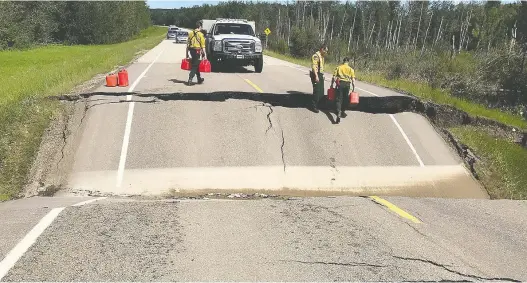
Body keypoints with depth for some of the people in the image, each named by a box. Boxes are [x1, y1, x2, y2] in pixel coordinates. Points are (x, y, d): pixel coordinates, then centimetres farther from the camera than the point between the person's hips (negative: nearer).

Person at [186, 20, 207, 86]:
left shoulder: (190, 33, 6)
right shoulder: (200, 34, -10)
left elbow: (187, 44, 9)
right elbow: (203, 46, -12)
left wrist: (186, 53, 14)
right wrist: (205, 54, -9)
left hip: (191, 50, 6)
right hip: (197, 51, -6)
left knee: (196, 65, 19)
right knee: (195, 66, -3)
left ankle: (199, 79, 30)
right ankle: (190, 79, -13)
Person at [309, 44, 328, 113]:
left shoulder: (321, 56, 16)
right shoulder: (316, 56, -14)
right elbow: (314, 66, -22)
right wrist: (316, 76, -28)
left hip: (320, 75, 9)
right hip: (316, 75, -9)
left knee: (321, 91, 12)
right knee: (316, 91, -8)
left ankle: (319, 105, 23)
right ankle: (314, 107, -2)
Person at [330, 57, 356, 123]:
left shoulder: (338, 68, 9)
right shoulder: (351, 69, 9)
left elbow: (333, 77, 3)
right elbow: (353, 80, 2)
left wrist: (332, 85, 12)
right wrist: (353, 88, 6)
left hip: (339, 83, -1)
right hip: (347, 84, 1)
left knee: (339, 99, -5)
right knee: (345, 99, 18)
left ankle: (338, 114, -23)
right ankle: (343, 112, 31)